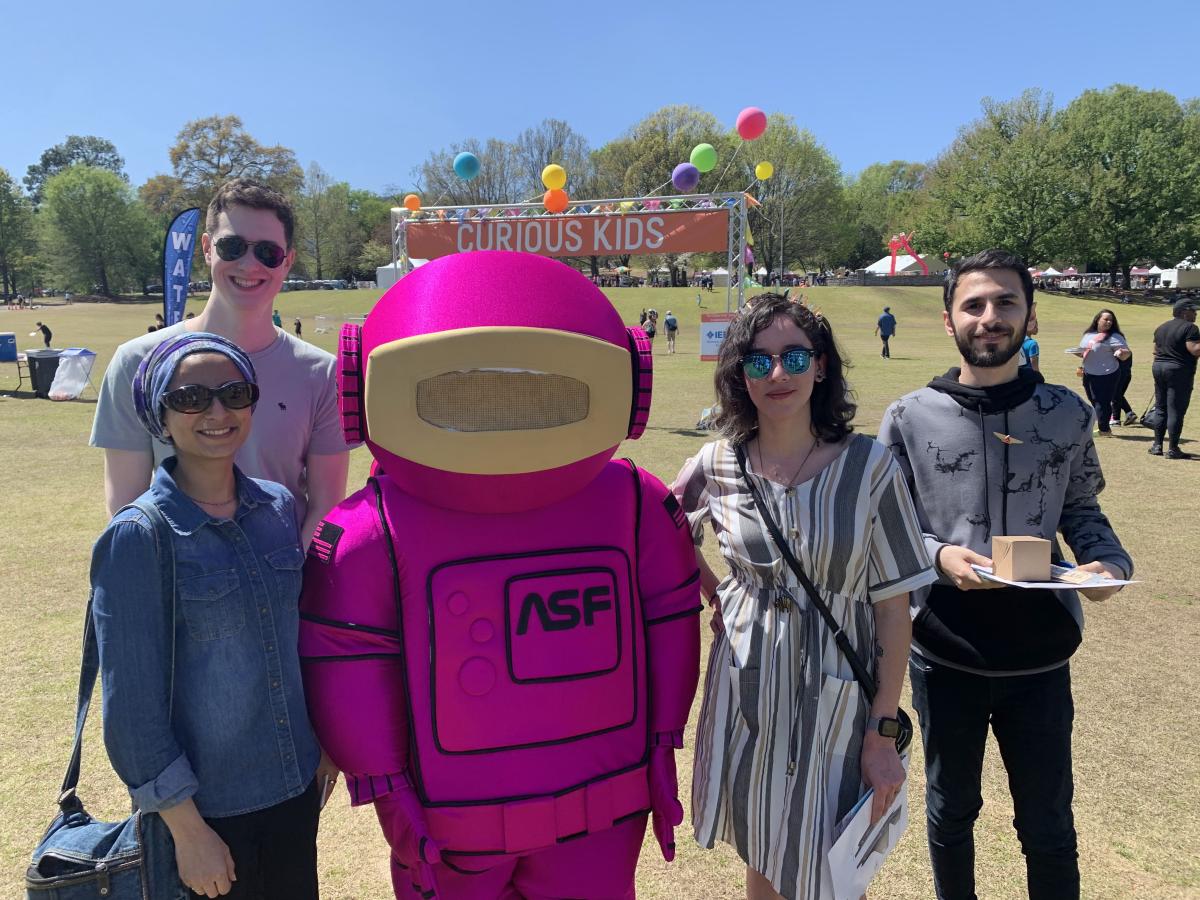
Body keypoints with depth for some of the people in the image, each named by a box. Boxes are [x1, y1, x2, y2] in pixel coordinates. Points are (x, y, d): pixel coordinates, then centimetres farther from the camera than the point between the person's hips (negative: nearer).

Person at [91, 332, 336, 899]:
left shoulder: (278, 507, -2)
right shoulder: (138, 538, -17)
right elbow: (133, 702, -14)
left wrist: (324, 742, 10)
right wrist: (186, 827, -12)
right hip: (206, 805, -4)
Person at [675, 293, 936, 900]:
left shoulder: (868, 466, -11)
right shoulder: (717, 466, -6)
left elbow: (892, 606, -8)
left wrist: (884, 732, -8)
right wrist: (715, 595, -1)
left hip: (836, 701, -1)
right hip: (747, 692, 2)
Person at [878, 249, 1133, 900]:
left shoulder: (1067, 414, 0)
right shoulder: (910, 418, -5)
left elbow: (1081, 512, 8)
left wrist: (1110, 562, -11)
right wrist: (939, 557, -21)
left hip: (1040, 652, 1)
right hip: (945, 651, 0)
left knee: (1049, 825, 14)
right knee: (951, 809, 19)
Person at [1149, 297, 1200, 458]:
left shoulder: (1161, 327, 13)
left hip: (1158, 368, 8)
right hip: (1180, 371, -8)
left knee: (1161, 408, 14)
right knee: (1176, 411, -4)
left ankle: (1157, 445, 15)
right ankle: (1172, 449, -3)